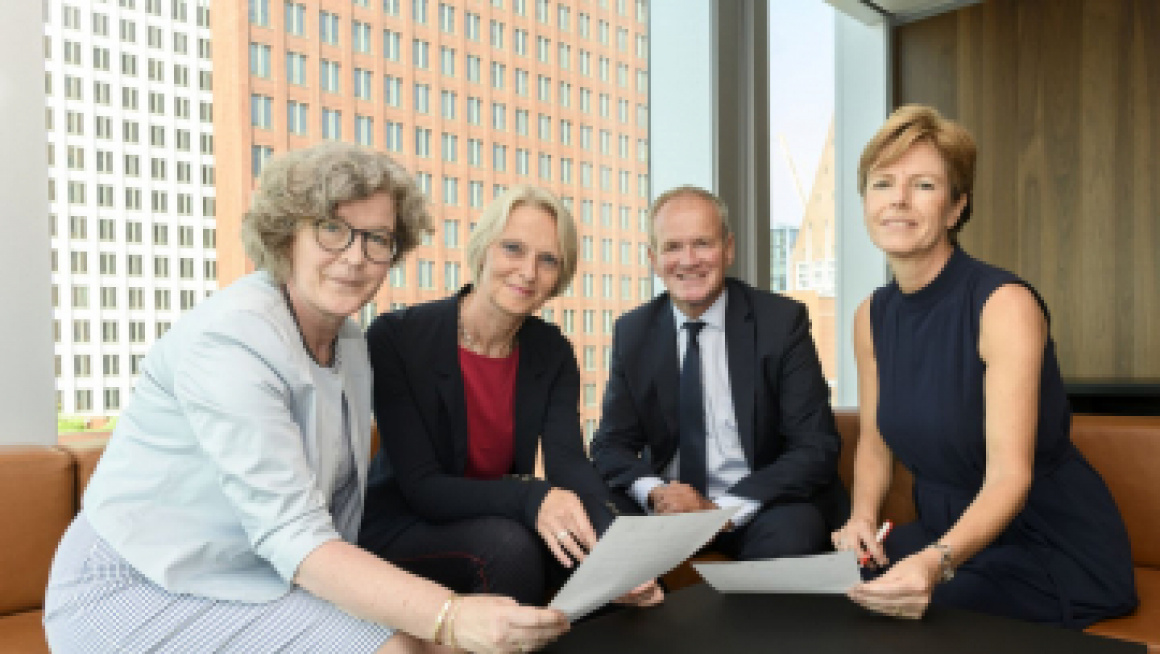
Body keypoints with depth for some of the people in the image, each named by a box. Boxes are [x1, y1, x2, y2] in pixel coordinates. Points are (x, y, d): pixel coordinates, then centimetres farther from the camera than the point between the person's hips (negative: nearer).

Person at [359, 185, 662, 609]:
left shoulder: (552, 352, -2)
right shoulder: (396, 337, -17)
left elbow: (569, 462, -15)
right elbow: (421, 487, -22)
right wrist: (531, 499, -39)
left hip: (502, 522, 4)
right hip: (400, 530, -3)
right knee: (508, 545, -32)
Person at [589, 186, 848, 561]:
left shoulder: (782, 321, -6)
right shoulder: (632, 332, 3)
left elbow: (817, 448, -9)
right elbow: (611, 445, 5)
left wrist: (723, 509, -21)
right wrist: (655, 491, -18)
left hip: (762, 506, -2)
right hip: (665, 503, 3)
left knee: (786, 536, -34)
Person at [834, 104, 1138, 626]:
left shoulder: (1005, 304, -20)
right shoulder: (871, 317, -1)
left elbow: (1009, 475, -26)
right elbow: (875, 443, 7)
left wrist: (937, 561, -44)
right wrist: (862, 518, -13)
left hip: (1055, 549, -5)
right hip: (945, 533, 5)